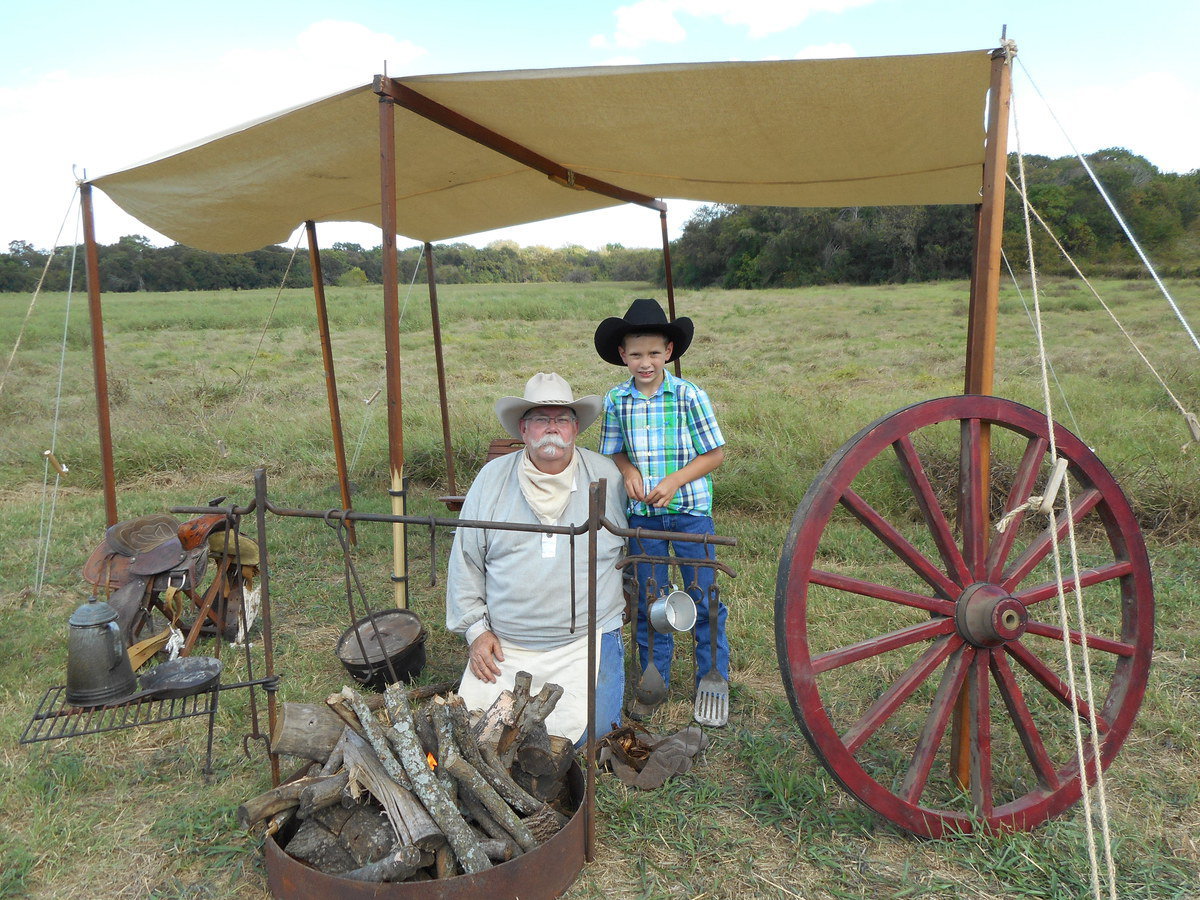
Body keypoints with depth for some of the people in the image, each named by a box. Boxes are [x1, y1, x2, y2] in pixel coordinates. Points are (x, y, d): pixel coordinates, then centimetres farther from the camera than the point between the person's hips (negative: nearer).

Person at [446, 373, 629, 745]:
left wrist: (626, 593, 22)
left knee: (582, 730, -16)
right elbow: (465, 560, 6)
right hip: (504, 646, 2)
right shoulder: (492, 478, 2)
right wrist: (476, 628, 1)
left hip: (586, 640, -1)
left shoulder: (606, 476, 2)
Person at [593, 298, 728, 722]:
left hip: (690, 510, -2)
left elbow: (715, 453, -5)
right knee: (649, 601, 12)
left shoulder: (689, 395, -8)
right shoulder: (616, 401, -1)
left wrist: (674, 480, -16)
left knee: (703, 596, 5)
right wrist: (628, 470, -10)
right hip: (642, 514, 2)